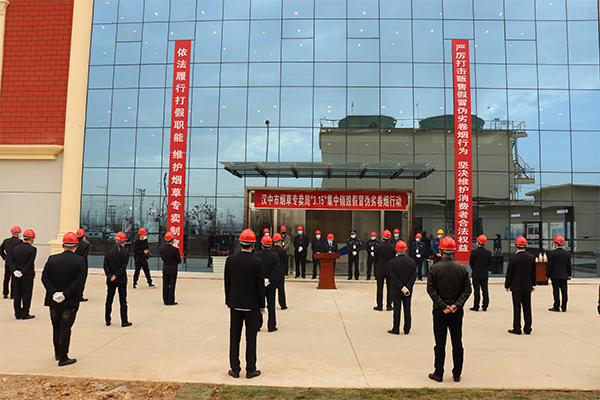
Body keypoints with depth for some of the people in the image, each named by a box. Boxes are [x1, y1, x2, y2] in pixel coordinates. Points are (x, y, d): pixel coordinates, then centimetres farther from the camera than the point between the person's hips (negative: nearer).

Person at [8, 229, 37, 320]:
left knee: (17, 294, 12)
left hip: (16, 276, 5)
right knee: (26, 294, 2)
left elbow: (10, 260, 2)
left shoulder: (15, 248, 6)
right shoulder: (32, 249, -12)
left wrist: (14, 271, -5)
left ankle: (18, 313, 19)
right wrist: (23, 272, -12)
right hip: (28, 275, -5)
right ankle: (25, 314, 5)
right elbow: (30, 263, -18)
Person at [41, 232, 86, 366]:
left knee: (56, 328, 19)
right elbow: (79, 281, -17)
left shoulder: (52, 259, 1)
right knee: (65, 329, 3)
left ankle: (57, 353, 35)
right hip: (70, 302, -4)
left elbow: (45, 278, -4)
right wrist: (65, 295, -14)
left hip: (54, 301, 4)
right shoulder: (80, 261, -9)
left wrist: (54, 293, -9)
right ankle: (63, 358, 8)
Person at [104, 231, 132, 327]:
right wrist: (115, 276, -10)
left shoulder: (108, 252, 1)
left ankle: (107, 321, 19)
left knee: (109, 300, 13)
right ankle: (124, 322, 5)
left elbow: (106, 266, -4)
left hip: (110, 281, 3)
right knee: (123, 301, 3)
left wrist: (110, 276, -8)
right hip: (122, 280, -3)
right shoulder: (125, 253, -9)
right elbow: (123, 266, -14)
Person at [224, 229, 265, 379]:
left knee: (234, 338, 11)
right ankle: (250, 370, 13)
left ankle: (234, 369, 18)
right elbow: (260, 286, -8)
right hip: (252, 305, -2)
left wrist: (228, 301, 13)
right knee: (251, 339, 7)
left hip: (235, 305, 3)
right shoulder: (258, 262, -13)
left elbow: (227, 283, 2)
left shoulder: (230, 260, -4)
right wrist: (261, 305, 2)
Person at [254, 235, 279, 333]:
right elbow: (276, 270, -12)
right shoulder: (275, 255, -6)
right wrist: (269, 280, -11)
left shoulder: (256, 255, -7)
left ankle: (257, 325, 16)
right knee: (271, 305, 8)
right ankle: (271, 326, 11)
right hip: (271, 285, 0)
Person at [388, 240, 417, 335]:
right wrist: (407, 287, -9)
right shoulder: (411, 261, -2)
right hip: (408, 291, 3)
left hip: (396, 291, -3)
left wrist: (402, 288, -14)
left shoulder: (392, 262, -11)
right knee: (407, 309, 11)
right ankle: (407, 329, 18)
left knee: (397, 309, 5)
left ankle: (396, 329, 11)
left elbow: (392, 277, -16)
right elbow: (414, 276, -5)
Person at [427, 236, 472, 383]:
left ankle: (438, 374, 12)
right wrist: (456, 305, -9)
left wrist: (442, 306, -10)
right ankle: (457, 374, 19)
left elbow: (431, 290, -12)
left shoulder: (434, 268, -7)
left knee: (440, 343, 5)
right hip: (457, 311, 2)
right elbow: (467, 289, -4)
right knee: (457, 343, 11)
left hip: (439, 311, -2)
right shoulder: (462, 269, 0)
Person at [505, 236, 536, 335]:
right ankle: (527, 328, 18)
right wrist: (533, 285, 19)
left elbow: (509, 274, -9)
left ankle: (517, 328, 4)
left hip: (516, 287, -4)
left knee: (517, 307, 1)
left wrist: (507, 286, 3)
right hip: (527, 287, 4)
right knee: (527, 307, 11)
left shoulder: (513, 258, -13)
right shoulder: (531, 257, 0)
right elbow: (533, 273, 8)